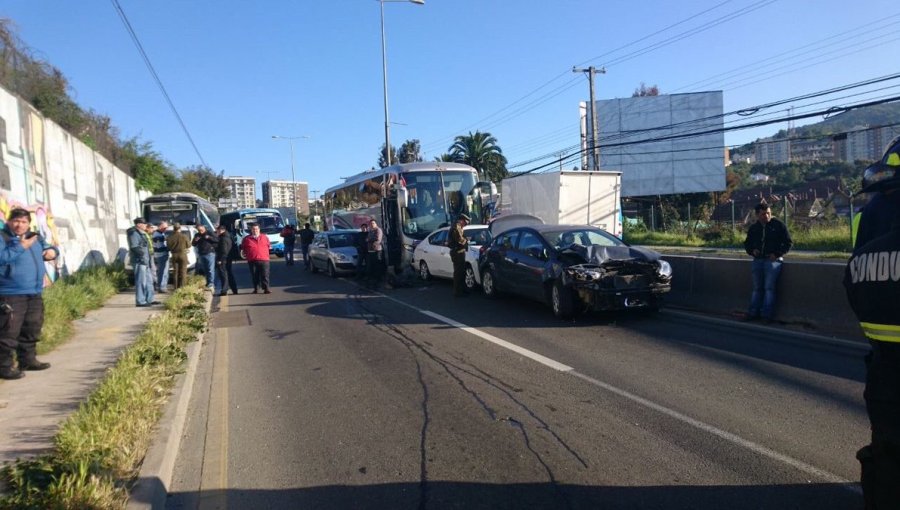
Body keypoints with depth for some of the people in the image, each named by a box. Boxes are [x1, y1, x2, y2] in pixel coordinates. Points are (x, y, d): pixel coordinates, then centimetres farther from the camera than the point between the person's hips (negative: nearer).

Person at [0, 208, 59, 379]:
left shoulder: (35, 237, 13)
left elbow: (47, 248, 28)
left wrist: (52, 251, 5)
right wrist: (20, 247, -21)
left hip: (34, 293, 8)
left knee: (32, 329, 17)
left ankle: (28, 359, 29)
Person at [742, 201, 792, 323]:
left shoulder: (778, 225, -2)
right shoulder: (753, 228, 10)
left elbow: (789, 242, 0)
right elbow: (747, 243, 21)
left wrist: (777, 254, -11)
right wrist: (752, 251, 0)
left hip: (773, 260, -4)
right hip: (758, 260, 4)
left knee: (769, 287, -9)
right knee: (757, 288, 8)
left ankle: (767, 314, -6)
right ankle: (753, 312, 13)